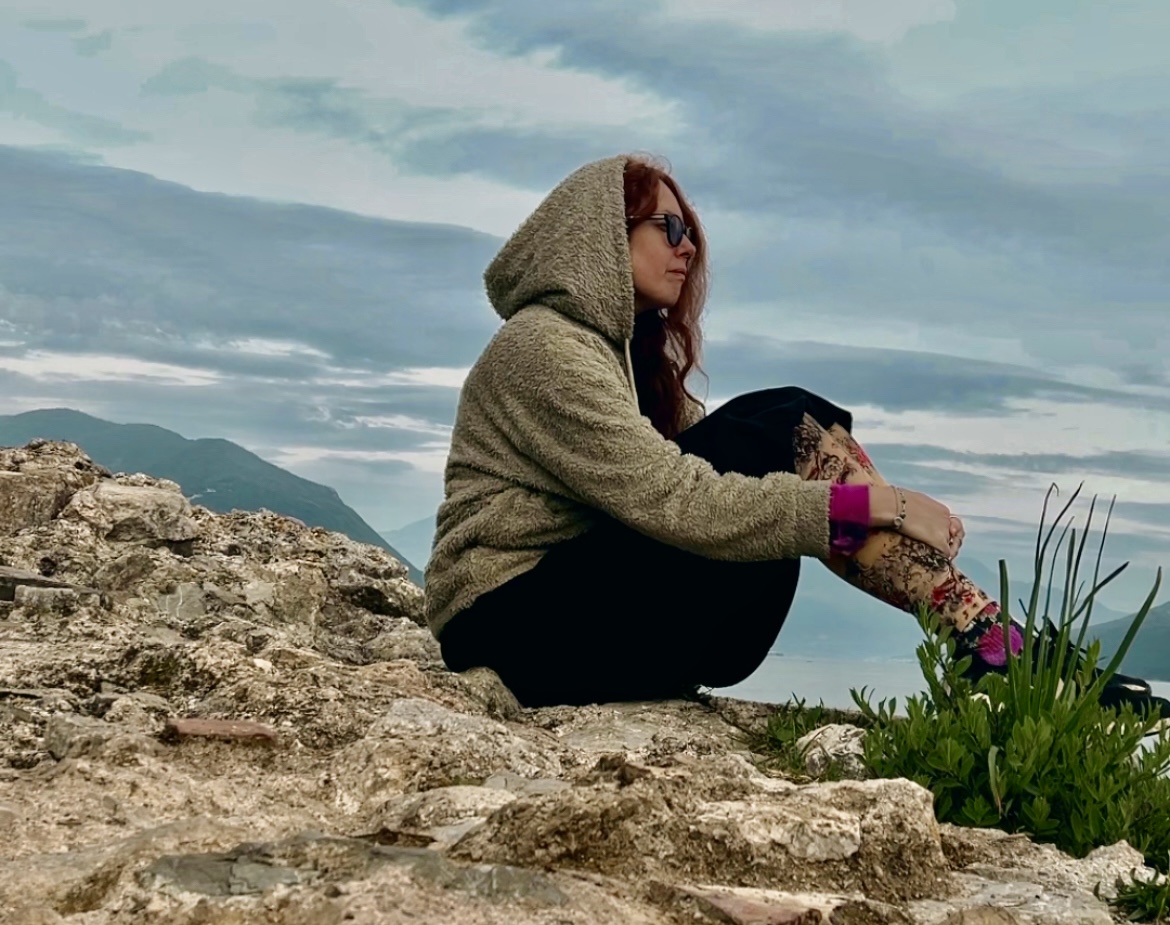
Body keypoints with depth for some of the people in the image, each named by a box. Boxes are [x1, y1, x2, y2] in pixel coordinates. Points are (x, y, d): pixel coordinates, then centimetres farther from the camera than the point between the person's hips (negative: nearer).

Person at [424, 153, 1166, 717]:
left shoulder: (629, 346, 16)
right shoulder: (545, 346, -14)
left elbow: (711, 465, 5)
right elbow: (678, 503, -24)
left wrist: (882, 498, -11)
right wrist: (873, 503, -24)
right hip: (514, 626, -8)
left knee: (792, 428, -10)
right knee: (779, 440, -20)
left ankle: (989, 637, -17)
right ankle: (993, 651, -22)